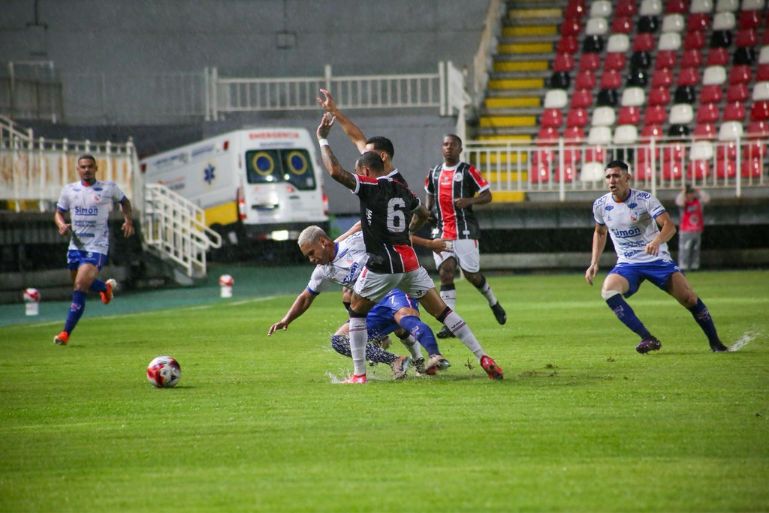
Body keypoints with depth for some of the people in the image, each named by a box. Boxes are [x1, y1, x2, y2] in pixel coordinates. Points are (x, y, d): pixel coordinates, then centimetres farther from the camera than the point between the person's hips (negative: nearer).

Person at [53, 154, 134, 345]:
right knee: (80, 284, 18)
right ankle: (106, 287, 53)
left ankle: (66, 333, -15)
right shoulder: (69, 190, 4)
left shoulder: (109, 188, -2)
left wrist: (128, 220, 1)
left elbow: (124, 201, 17)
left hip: (97, 247, -5)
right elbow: (59, 212, 13)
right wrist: (62, 224, -9)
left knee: (80, 287, -17)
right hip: (76, 245, 5)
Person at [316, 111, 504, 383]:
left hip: (383, 263, -6)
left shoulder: (369, 187, -6)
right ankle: (483, 357, 1)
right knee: (442, 311, 9)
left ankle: (359, 374, 8)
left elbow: (335, 171, -18)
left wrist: (322, 138, -6)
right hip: (410, 261, 6)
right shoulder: (402, 190, 15)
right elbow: (423, 214, 34)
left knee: (357, 311, 13)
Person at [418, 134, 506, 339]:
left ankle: (493, 302, 31)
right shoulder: (434, 173, 12)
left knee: (472, 274, -1)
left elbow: (487, 195, -4)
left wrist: (469, 201, -21)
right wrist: (427, 210, 9)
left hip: (465, 231, -4)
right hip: (442, 231, 4)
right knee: (446, 272, -9)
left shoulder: (467, 171, -4)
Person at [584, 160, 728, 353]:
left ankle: (715, 343, 9)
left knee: (689, 298, -12)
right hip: (627, 265, 3)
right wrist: (594, 263, 10)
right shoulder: (600, 205, 0)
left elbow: (669, 225, -21)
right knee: (608, 291, -27)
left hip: (657, 259, -3)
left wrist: (657, 241, -42)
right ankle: (647, 338, -25)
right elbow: (600, 232, 19)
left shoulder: (645, 199, -13)